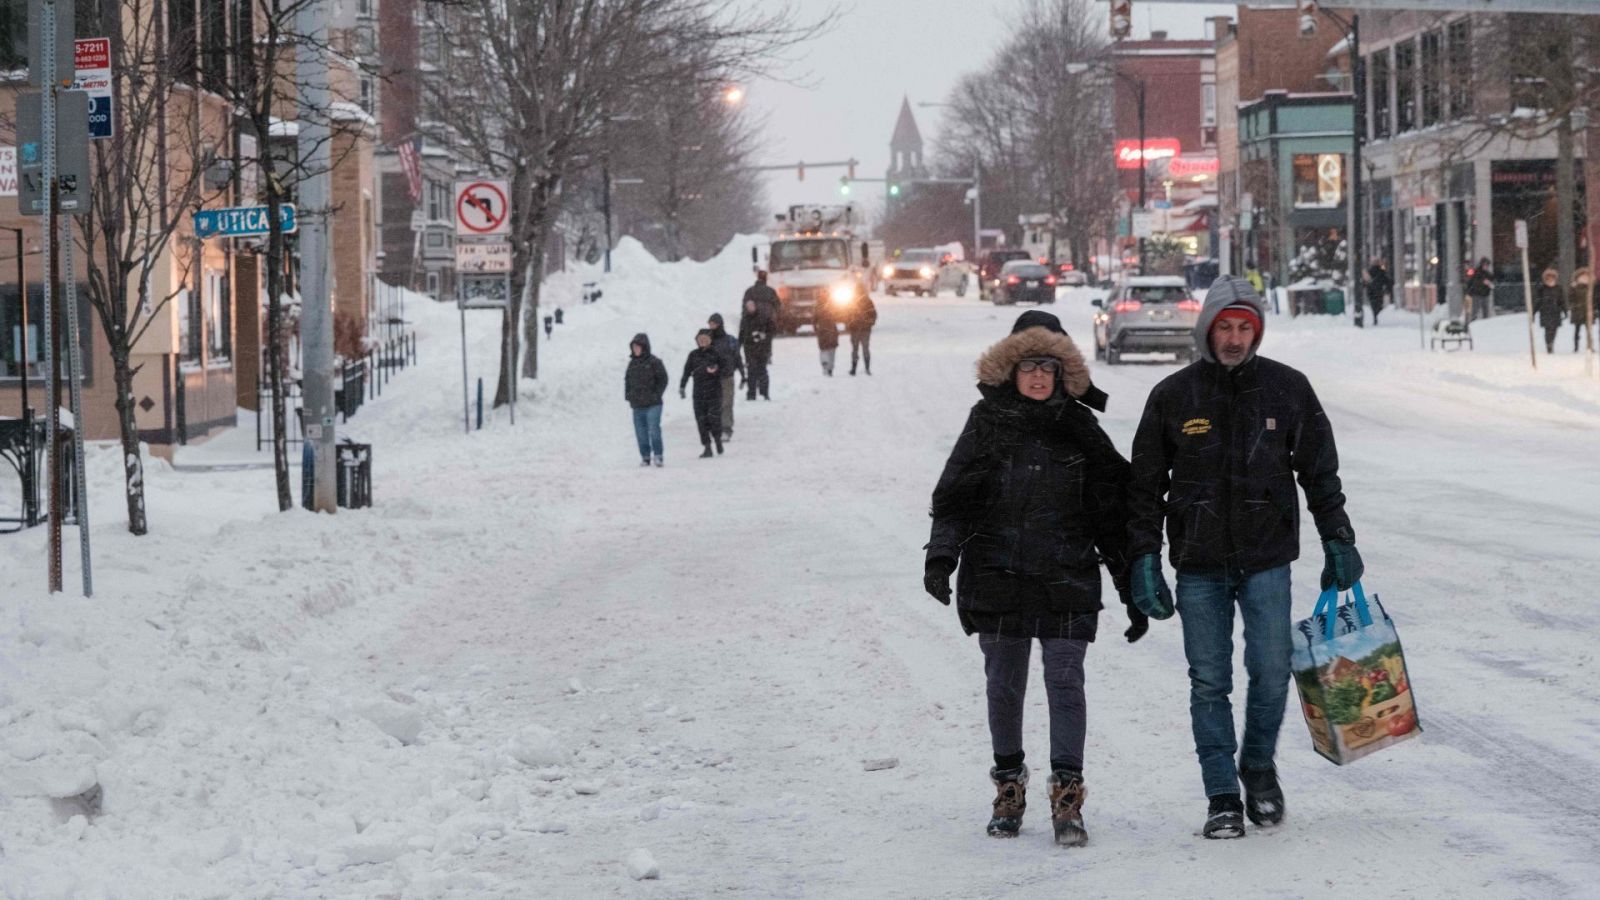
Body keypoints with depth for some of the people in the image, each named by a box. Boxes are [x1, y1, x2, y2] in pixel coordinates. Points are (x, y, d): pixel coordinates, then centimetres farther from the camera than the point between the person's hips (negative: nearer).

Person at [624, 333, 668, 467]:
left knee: (654, 429, -13)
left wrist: (656, 395, -9)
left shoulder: (654, 362, -4)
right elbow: (627, 380, 23)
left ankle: (658, 456, -6)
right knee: (641, 432, 5)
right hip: (637, 405, 5)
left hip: (653, 404, -5)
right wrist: (628, 394, 9)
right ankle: (645, 457, 12)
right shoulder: (632, 363, 12)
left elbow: (663, 380, -1)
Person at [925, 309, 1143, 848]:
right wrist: (941, 555, -15)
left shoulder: (1080, 430, 5)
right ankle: (1009, 787, 23)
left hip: (1066, 581, -1)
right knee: (1004, 686, 8)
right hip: (997, 576, 1)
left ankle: (1067, 796, -3)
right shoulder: (987, 424, 4)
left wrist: (1132, 587, 8)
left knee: (1065, 682, -6)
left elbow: (1112, 515, 9)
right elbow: (953, 497, 2)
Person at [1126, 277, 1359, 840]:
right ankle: (1222, 798, 8)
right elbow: (1145, 485, 6)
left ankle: (1259, 767, 21)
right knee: (1209, 684, 1)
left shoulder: (1287, 389, 3)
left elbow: (1320, 472, 11)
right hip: (1199, 566, 0)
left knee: (1271, 674, -5)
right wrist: (1144, 560, 0)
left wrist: (1338, 542, 7)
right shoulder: (1173, 396, 1)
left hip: (1267, 560, 0)